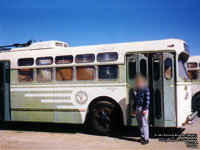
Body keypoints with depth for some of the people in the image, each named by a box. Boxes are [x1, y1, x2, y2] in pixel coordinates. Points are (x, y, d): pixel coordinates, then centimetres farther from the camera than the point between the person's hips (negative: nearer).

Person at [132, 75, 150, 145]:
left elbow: (147, 100, -13)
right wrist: (134, 109, 18)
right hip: (137, 108, 8)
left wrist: (145, 109, -19)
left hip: (143, 108, -8)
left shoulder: (146, 90, -8)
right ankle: (142, 137, 24)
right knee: (139, 124, 13)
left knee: (144, 124, -6)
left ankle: (146, 139, -1)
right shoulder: (137, 90, 15)